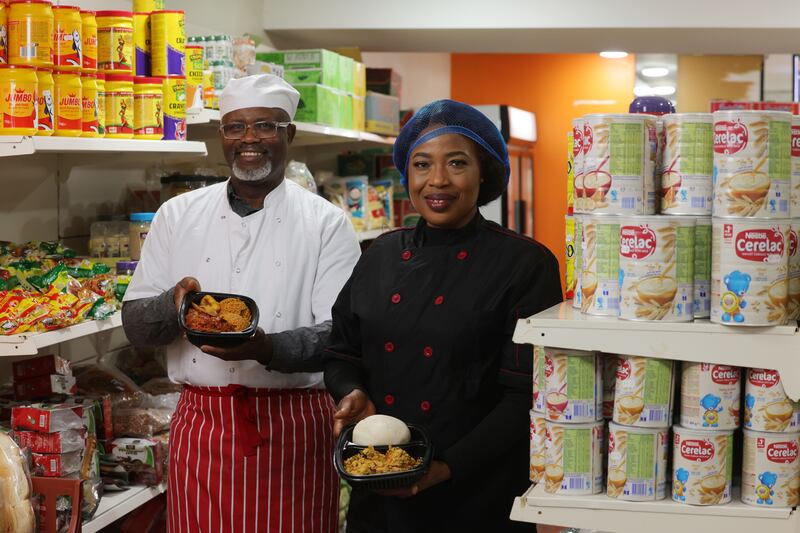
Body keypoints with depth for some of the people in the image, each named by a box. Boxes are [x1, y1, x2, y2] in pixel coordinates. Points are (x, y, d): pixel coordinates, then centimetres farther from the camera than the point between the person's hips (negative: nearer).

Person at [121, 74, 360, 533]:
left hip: (293, 428, -2)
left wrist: (266, 348, -26)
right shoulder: (179, 215, 7)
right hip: (201, 424, 2)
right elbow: (135, 323, 6)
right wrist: (174, 305, -16)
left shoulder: (327, 223, -1)